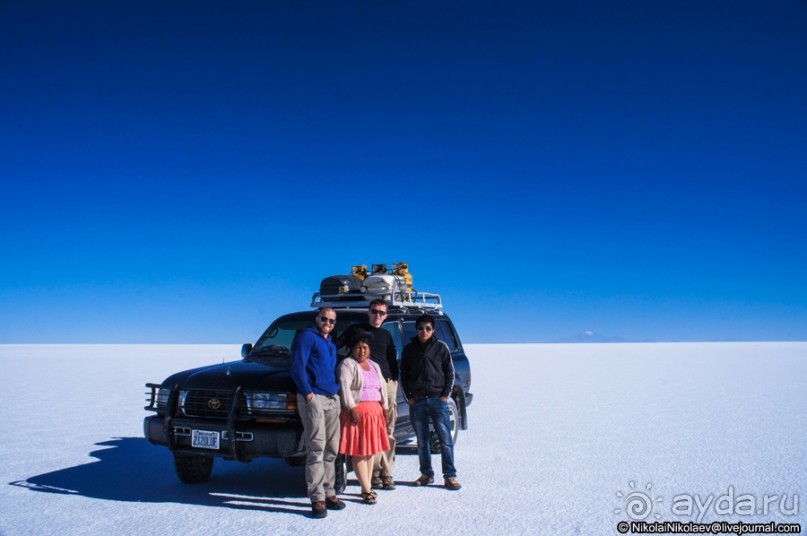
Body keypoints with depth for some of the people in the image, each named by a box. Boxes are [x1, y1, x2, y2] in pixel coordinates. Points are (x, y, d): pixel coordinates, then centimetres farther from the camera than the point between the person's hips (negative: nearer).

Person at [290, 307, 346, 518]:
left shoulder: (331, 343, 23)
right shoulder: (307, 337, -2)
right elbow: (297, 367, -11)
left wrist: (338, 392, 12)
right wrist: (308, 393, -17)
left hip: (332, 399, 8)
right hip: (314, 398, -8)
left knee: (331, 449, 10)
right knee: (316, 448, -10)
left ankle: (328, 492, 19)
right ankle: (317, 498, -7)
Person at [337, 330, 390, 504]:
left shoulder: (374, 366, 20)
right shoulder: (347, 364, -2)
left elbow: (382, 387, 21)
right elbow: (344, 386, -13)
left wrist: (384, 407, 11)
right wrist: (352, 408, -20)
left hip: (374, 411, 7)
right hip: (357, 411, -7)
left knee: (370, 449, 8)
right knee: (359, 451, -6)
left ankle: (367, 485, 15)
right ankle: (366, 490, -6)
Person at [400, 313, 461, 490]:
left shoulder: (441, 347, 4)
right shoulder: (409, 349, 9)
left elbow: (450, 373, 6)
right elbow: (403, 375, 12)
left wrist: (445, 395, -3)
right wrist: (409, 397, 2)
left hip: (438, 399, -2)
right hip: (417, 401, 2)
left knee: (446, 439, -4)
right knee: (422, 441, 7)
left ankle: (450, 476, 1)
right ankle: (427, 474, 16)